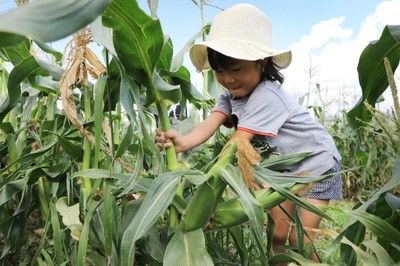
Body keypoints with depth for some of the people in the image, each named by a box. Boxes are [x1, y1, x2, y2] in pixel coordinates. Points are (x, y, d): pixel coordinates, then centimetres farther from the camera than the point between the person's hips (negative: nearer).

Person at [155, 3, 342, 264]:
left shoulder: (266, 96, -32)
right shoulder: (231, 94, -7)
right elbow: (211, 122, -25)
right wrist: (183, 142, -45)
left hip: (316, 163, -7)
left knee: (299, 236, -9)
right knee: (278, 232, 8)